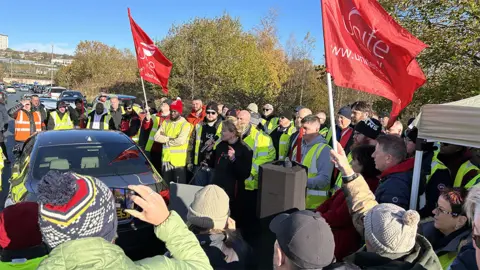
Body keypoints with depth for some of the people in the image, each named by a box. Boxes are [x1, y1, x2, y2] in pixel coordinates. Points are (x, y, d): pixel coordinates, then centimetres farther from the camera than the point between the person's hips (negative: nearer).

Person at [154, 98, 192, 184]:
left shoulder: (185, 124, -8)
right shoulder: (166, 122, 9)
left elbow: (180, 141, -21)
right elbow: (157, 136, 0)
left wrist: (165, 140, -8)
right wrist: (169, 138, -11)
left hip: (178, 160, -5)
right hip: (166, 158, 6)